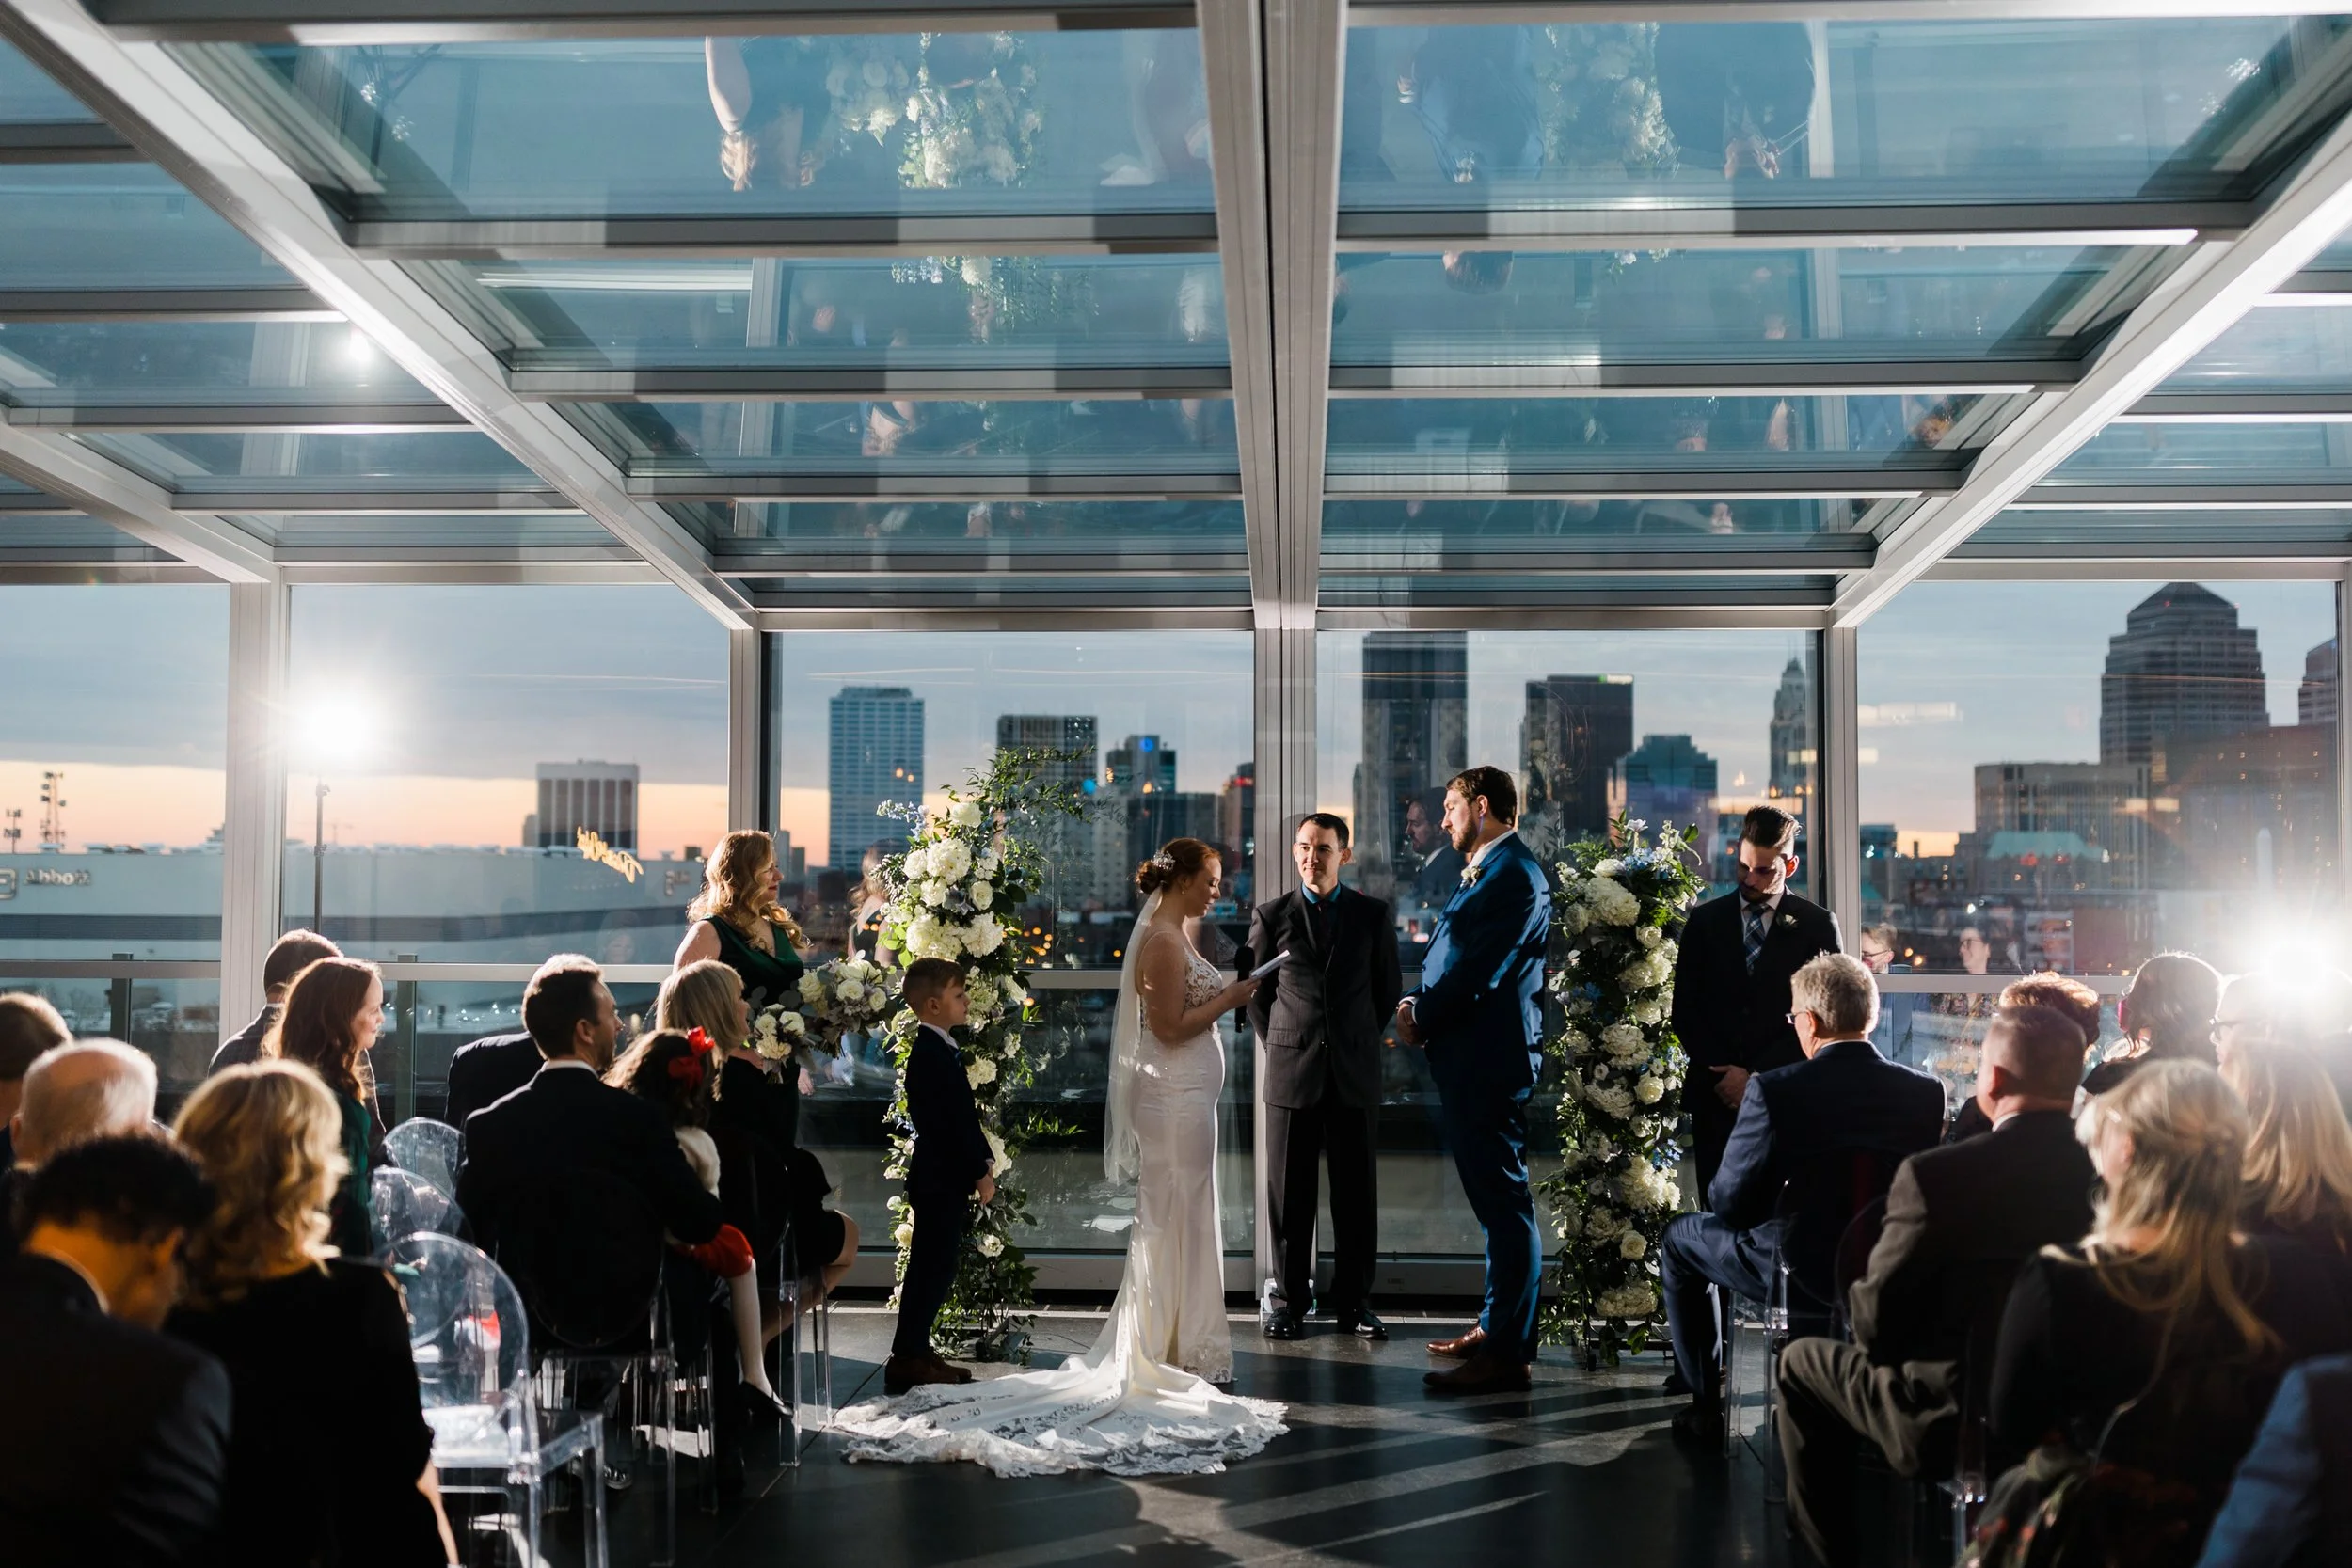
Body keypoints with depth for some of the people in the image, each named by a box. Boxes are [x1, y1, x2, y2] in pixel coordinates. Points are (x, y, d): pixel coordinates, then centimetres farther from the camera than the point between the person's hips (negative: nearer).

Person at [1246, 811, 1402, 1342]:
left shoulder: (1373, 915, 6)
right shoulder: (1271, 915, 4)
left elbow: (1389, 989, 14)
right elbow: (1256, 990, 11)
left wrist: (1357, 1040, 12)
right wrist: (1281, 1046, 7)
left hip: (1355, 1073, 1)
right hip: (1291, 1074, -1)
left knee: (1357, 1192, 4)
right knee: (1290, 1192, 3)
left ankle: (1352, 1301, 13)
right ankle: (1292, 1298, 13)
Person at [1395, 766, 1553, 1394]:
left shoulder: (1514, 876, -15)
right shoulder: (1486, 872, 18)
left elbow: (1478, 970, -20)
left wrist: (1423, 1020, -7)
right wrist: (1421, 1006, 2)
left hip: (1489, 1062, -11)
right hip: (1471, 1061, 11)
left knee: (1504, 1202, -7)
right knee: (1495, 1201, 17)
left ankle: (1508, 1352, -4)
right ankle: (1496, 1326, 27)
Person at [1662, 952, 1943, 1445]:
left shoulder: (1773, 1091, -20)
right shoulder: (1927, 1091, -8)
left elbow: (1730, 1204, -14)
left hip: (1800, 1274, -5)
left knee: (1680, 1237, 23)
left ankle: (1707, 1409, 26)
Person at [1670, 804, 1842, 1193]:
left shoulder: (1817, 925, 4)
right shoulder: (1705, 921, 11)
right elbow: (1685, 1011, 8)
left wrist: (1756, 1075, -7)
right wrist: (1721, 1074, -4)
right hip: (1715, 1096, 2)